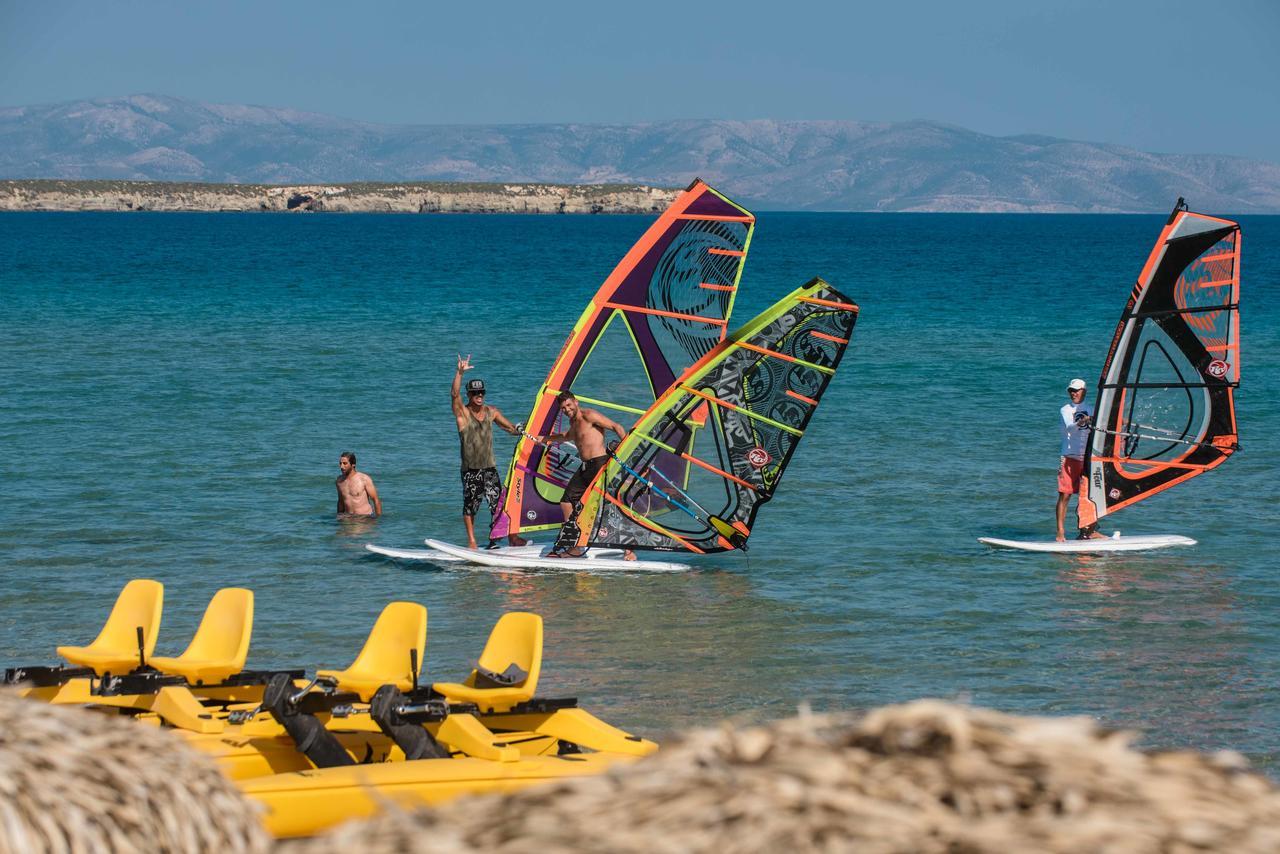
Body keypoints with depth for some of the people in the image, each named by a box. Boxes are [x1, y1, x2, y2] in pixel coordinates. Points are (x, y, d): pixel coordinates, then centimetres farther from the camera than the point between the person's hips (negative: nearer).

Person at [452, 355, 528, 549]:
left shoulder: (491, 412, 8)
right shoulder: (462, 413, -6)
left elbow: (510, 427, 17)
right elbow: (454, 394, -23)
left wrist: (519, 430, -5)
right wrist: (460, 372, -35)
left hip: (490, 468, 3)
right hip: (470, 469, -3)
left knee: (498, 503, -1)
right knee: (470, 505, 4)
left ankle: (511, 537, 1)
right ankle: (471, 541, 14)